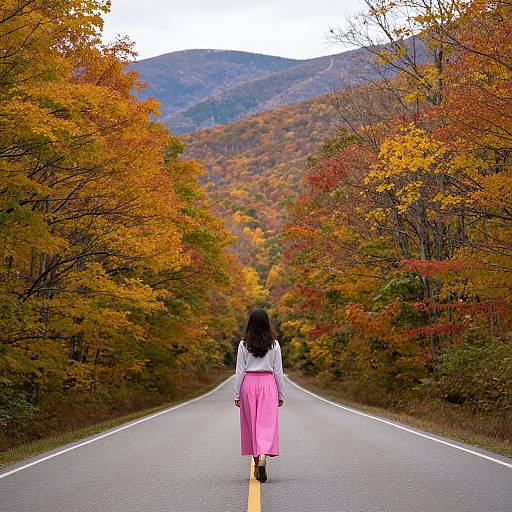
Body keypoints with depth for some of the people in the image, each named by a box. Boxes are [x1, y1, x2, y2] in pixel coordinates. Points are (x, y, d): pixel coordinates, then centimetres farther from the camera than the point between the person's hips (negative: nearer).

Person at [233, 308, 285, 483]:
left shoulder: (244, 344, -2)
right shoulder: (274, 344, -2)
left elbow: (240, 371, -2)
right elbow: (278, 371, 1)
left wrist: (237, 394, 4)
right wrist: (281, 394, 9)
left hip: (248, 383, 1)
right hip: (268, 383, -1)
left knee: (251, 424, 12)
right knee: (267, 423, -4)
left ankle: (257, 465, 19)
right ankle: (263, 457, -27)